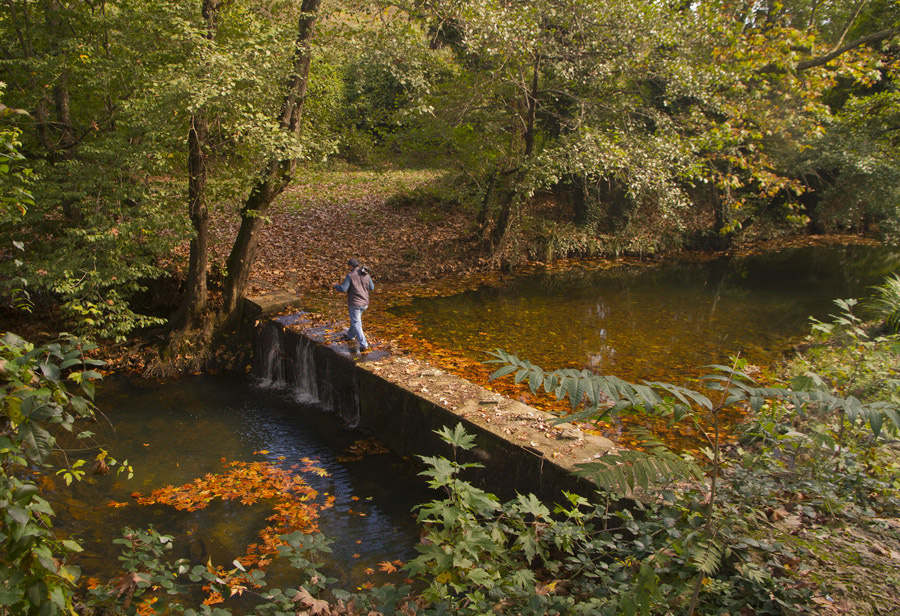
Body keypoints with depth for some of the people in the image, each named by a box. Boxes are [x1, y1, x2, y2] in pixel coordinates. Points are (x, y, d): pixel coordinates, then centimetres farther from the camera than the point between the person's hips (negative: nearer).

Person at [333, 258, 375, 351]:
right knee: (356, 318, 29)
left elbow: (343, 289, -17)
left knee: (356, 324, -1)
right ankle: (350, 335, 50)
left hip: (354, 303, -6)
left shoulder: (350, 275, -14)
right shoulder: (366, 275, 2)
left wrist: (336, 286, 4)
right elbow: (372, 287, 11)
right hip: (364, 303, 7)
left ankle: (363, 344, -9)